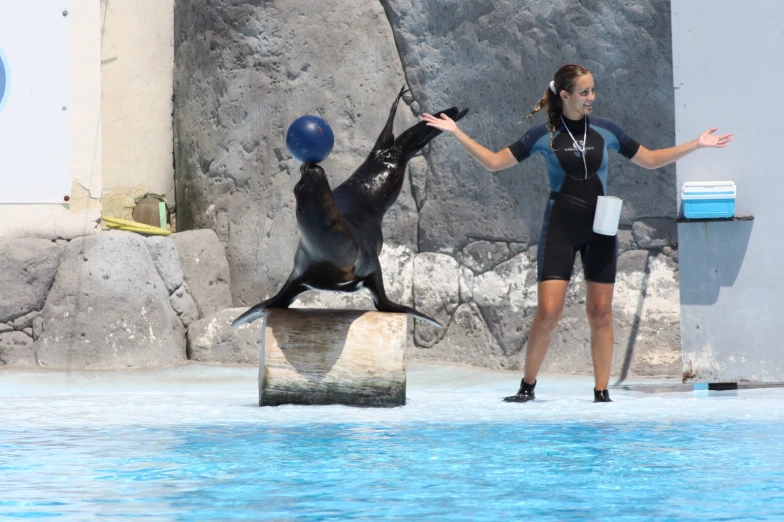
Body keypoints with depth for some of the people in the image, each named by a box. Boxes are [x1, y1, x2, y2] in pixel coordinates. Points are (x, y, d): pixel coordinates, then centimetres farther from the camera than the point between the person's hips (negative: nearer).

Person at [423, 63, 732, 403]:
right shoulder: (544, 135, -1)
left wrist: (696, 145, 9)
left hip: (600, 229, 2)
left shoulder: (605, 131, 5)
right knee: (548, 312, -10)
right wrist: (456, 133, -3)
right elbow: (494, 162, 3)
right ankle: (527, 387, 4)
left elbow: (650, 160, 14)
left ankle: (601, 391, 8)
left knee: (600, 312, 1)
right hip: (560, 228, -2)